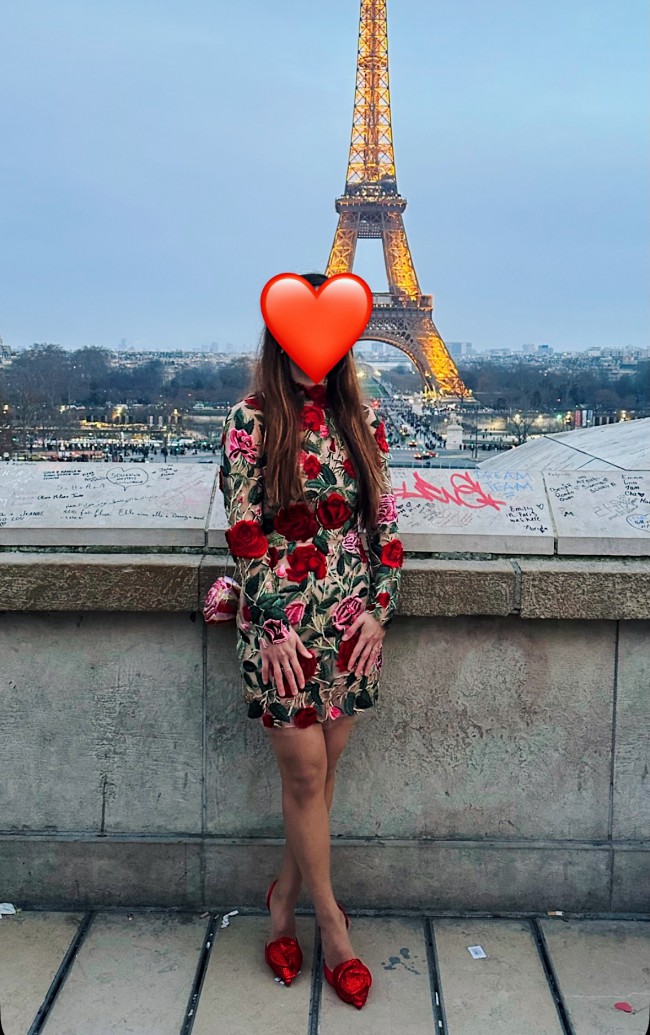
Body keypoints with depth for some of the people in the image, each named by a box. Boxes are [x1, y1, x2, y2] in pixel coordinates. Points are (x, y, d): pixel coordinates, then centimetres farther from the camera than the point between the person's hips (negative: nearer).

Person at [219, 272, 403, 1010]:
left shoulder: (363, 421, 5)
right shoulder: (250, 422, -6)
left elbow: (385, 522, 6)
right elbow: (244, 530, -8)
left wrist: (379, 607, -2)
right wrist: (275, 626, -11)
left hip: (352, 623, 4)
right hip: (281, 624, -3)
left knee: (322, 770, 11)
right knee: (305, 773, 4)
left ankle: (285, 896, 33)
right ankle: (331, 922, 23)